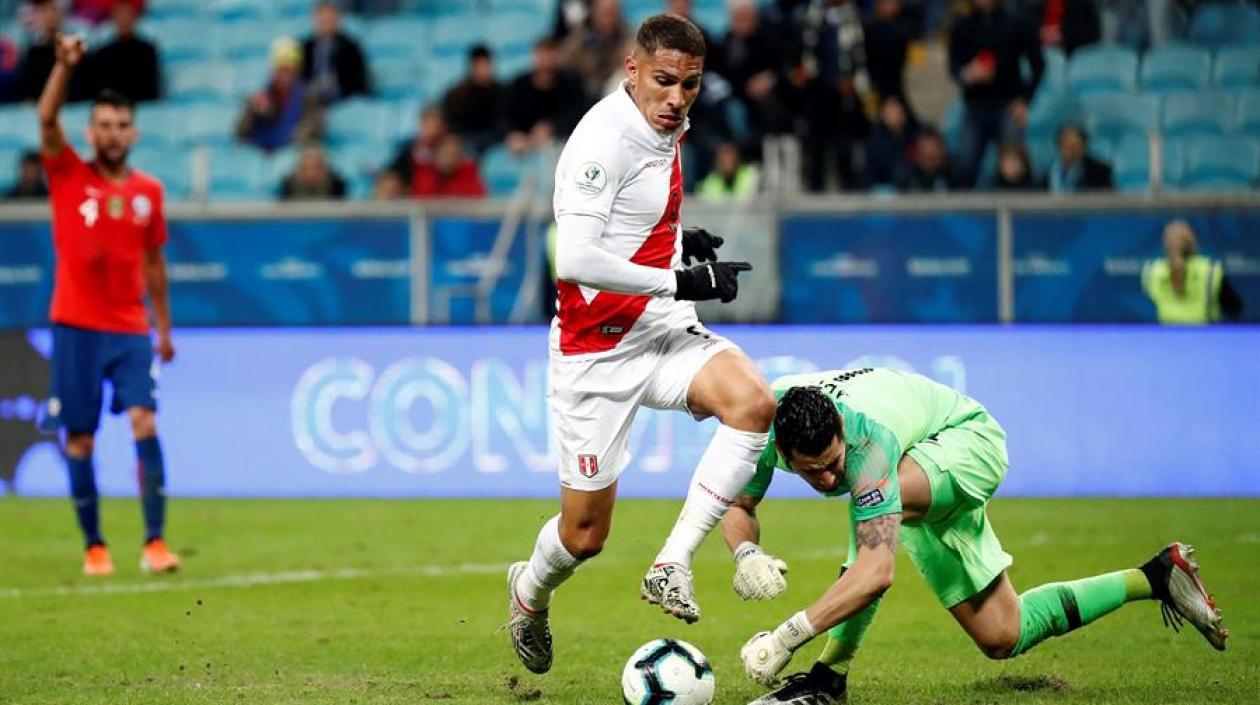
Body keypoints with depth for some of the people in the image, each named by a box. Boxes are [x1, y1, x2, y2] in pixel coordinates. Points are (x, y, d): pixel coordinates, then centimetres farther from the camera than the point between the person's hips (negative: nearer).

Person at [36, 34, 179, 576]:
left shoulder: (149, 192, 9)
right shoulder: (68, 176, 1)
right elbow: (47, 120, -14)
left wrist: (164, 327, 18)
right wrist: (64, 65, -27)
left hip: (131, 329, 1)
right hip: (76, 327, -1)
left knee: (145, 423, -13)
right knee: (80, 439, 0)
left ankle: (154, 541, -14)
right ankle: (94, 546, 10)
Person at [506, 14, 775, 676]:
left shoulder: (665, 131, 7)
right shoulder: (604, 139, -20)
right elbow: (575, 259, -29)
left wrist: (683, 240, 9)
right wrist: (679, 281, -26)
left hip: (666, 332, 7)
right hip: (599, 348, -7)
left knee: (754, 402, -23)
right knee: (586, 532, 2)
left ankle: (670, 566, -19)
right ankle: (530, 594, 37)